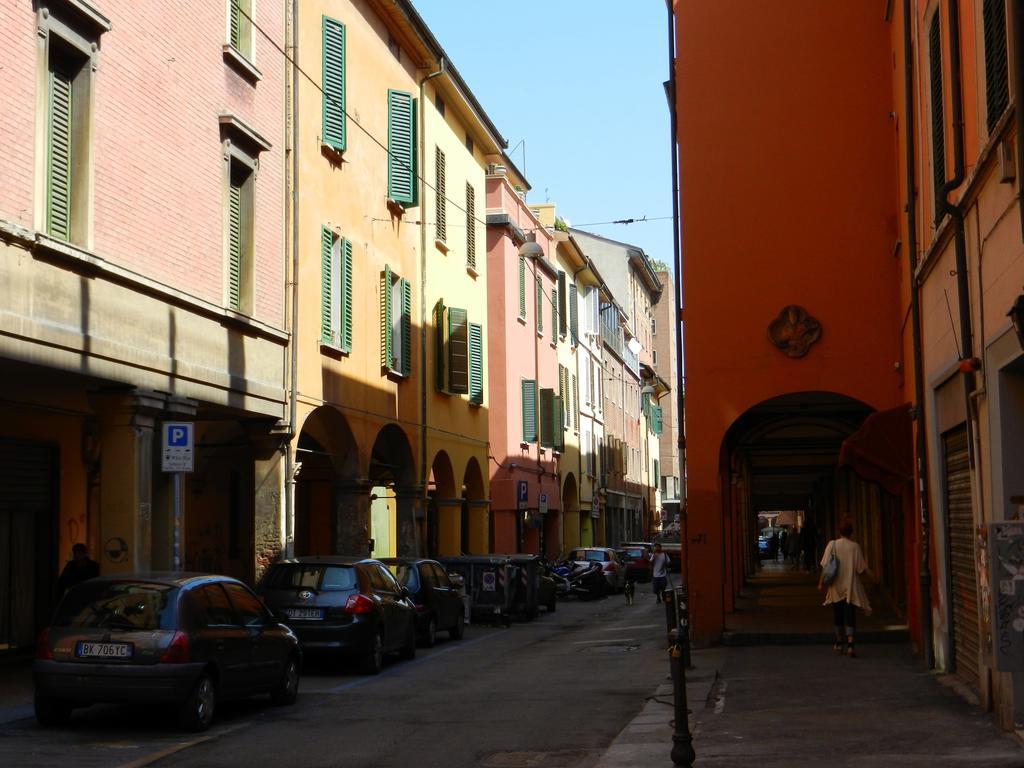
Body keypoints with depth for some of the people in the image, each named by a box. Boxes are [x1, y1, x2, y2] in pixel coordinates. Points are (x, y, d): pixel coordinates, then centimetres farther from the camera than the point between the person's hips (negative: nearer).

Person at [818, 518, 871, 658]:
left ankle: (839, 644, 26)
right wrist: (864, 559, 14)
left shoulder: (832, 544, -5)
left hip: (836, 587, 2)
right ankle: (850, 645, -15)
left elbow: (825, 566, -5)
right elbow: (861, 568, -6)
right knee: (850, 616, -1)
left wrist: (821, 583, 2)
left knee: (838, 616, 15)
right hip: (851, 587, -1)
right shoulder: (855, 546, -8)